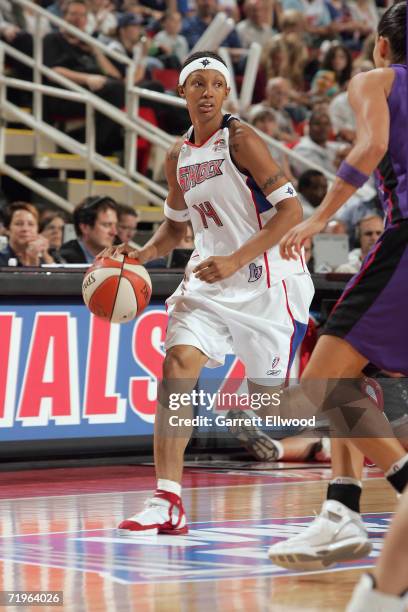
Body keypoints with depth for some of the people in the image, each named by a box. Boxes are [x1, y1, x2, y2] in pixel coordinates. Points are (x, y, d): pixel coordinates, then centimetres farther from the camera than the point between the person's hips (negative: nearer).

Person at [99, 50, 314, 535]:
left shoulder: (240, 140, -12)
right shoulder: (178, 157, 9)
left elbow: (290, 209, -17)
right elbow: (175, 226, 23)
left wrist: (236, 260, -23)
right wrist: (141, 254, 4)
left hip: (267, 280, -6)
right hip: (210, 277, 6)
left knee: (269, 394, 0)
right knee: (177, 364, -15)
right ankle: (168, 503, -18)